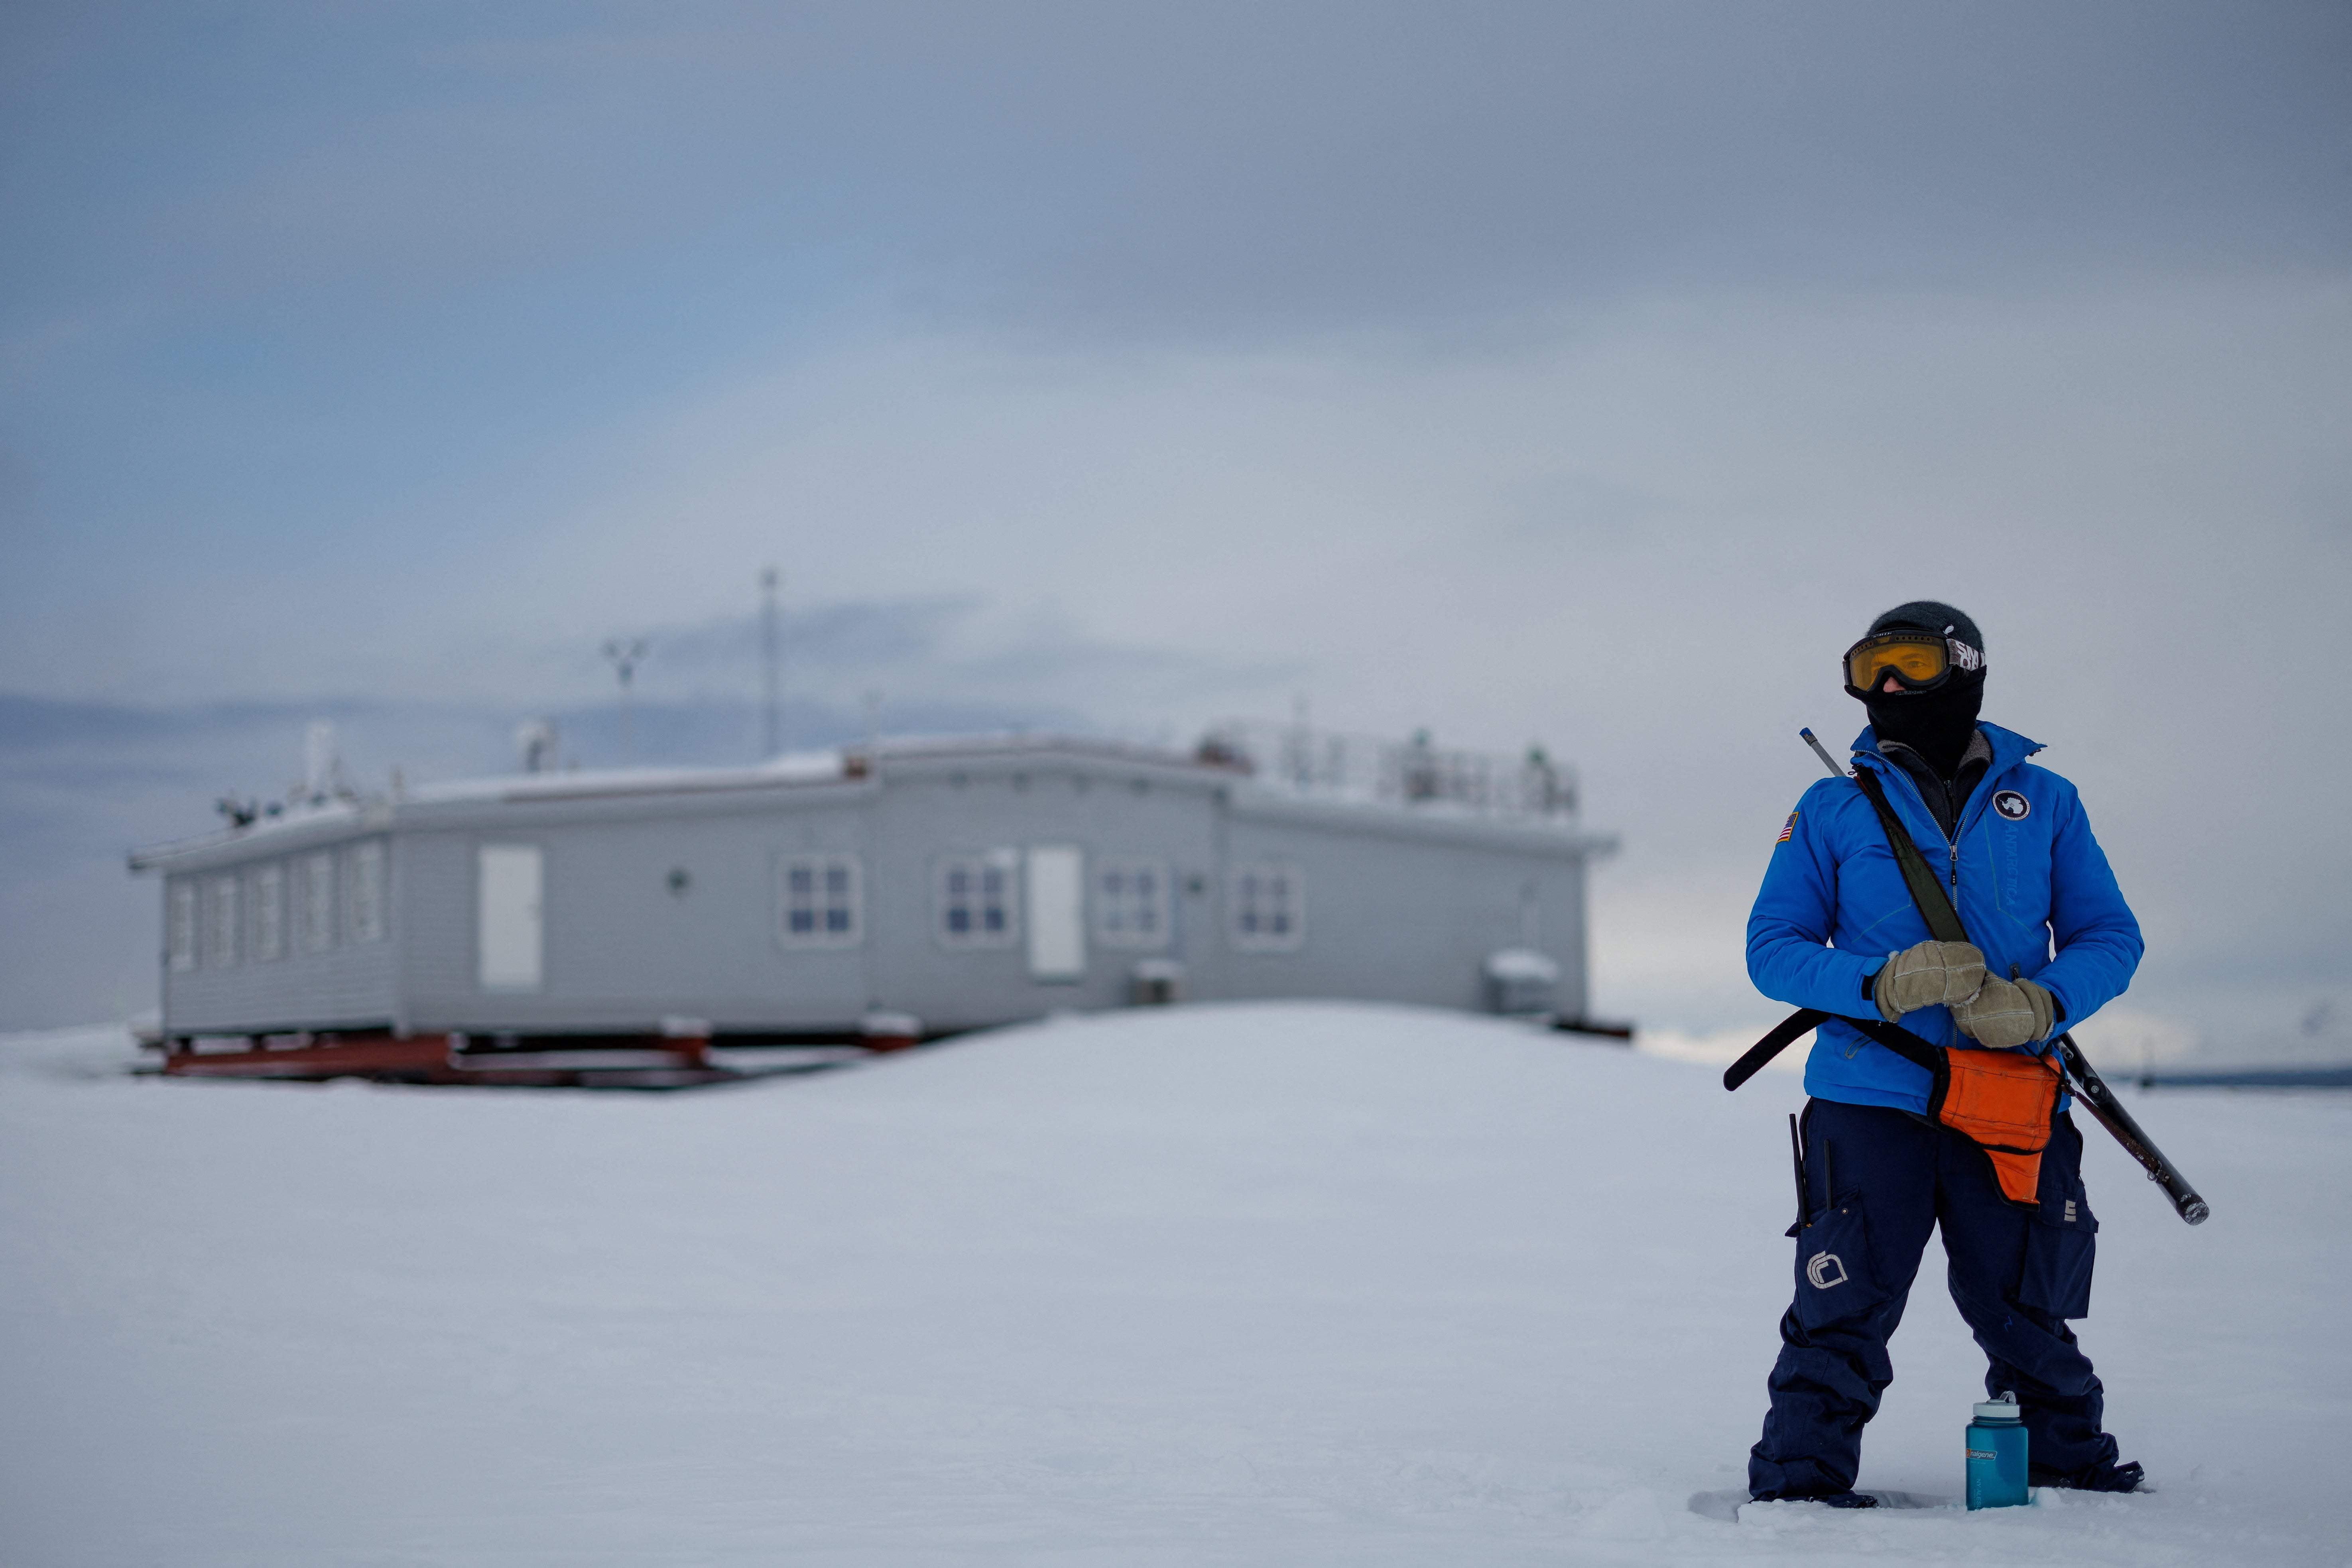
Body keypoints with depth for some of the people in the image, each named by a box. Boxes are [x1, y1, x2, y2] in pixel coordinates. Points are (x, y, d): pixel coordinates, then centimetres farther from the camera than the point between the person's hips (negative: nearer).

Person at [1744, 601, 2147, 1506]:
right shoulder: (1833, 811, 5)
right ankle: (1799, 1479, 3)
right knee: (1843, 1312, -6)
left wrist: (2042, 1004, -13)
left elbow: (2110, 938, 8)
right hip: (1870, 1100, -1)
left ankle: (2067, 1458, 31)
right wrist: (1881, 983, -16)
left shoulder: (2045, 803, 9)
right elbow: (1773, 948, 2)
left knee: (2028, 1314, 11)